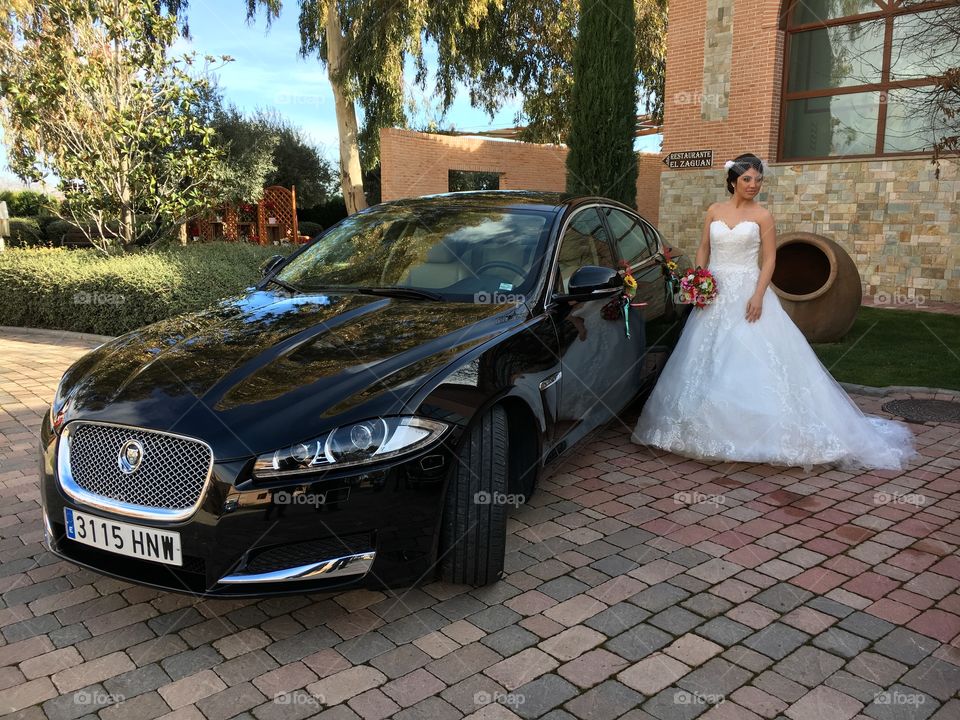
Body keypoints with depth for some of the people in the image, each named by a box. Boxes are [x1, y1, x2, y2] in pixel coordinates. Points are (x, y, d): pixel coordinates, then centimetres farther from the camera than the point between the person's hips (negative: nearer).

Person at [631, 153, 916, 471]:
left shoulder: (762, 215, -1)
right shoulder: (714, 211, 8)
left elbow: (769, 259, -4)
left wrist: (758, 296, -15)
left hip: (747, 292, -3)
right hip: (715, 292, 4)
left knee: (754, 358, -8)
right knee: (710, 360, 6)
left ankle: (758, 427, 0)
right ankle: (713, 428, 16)